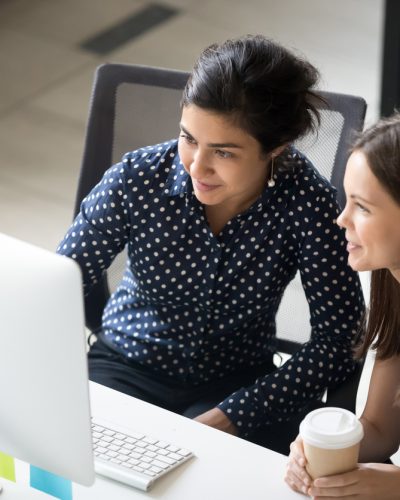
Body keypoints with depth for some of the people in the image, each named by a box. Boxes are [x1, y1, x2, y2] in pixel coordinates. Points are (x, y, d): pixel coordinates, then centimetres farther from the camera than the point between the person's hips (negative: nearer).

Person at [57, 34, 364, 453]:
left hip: (236, 383, -1)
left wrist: (231, 418, -26)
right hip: (126, 368, 1)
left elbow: (338, 340, -17)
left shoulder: (306, 203, -20)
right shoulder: (135, 179, -18)